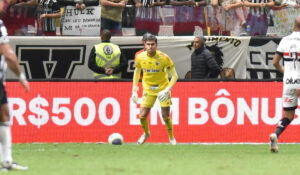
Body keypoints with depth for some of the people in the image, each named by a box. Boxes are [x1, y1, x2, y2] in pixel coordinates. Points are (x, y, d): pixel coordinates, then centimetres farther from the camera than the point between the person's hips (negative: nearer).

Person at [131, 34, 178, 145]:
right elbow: (137, 72, 11)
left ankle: (171, 137, 22)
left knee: (166, 116, -4)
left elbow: (174, 76, -12)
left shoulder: (164, 58, -19)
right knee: (142, 115, -7)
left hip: (163, 89, -2)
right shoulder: (140, 57, -10)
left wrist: (167, 90, -24)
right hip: (148, 88, 2)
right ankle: (146, 133, 24)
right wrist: (134, 90, 7)